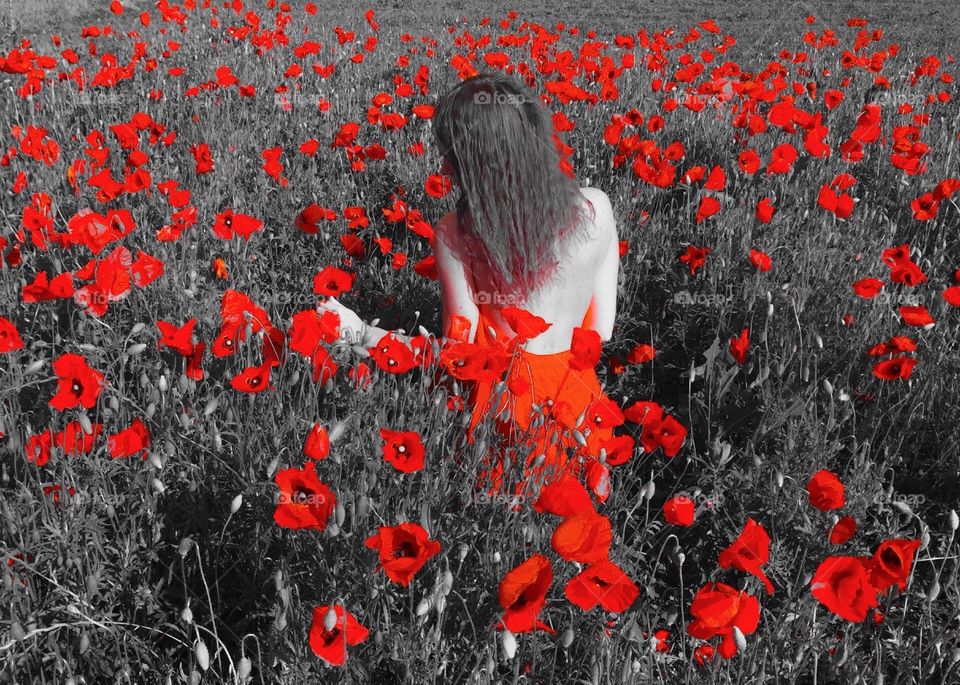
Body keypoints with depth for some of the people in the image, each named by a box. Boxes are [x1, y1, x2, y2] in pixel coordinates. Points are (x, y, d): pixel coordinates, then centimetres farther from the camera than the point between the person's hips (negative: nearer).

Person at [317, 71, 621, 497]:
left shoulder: (454, 234, -15)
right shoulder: (596, 208, -9)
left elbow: (459, 351, -10)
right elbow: (602, 329, -1)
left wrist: (361, 334, -4)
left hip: (501, 411, -2)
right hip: (576, 410, 2)